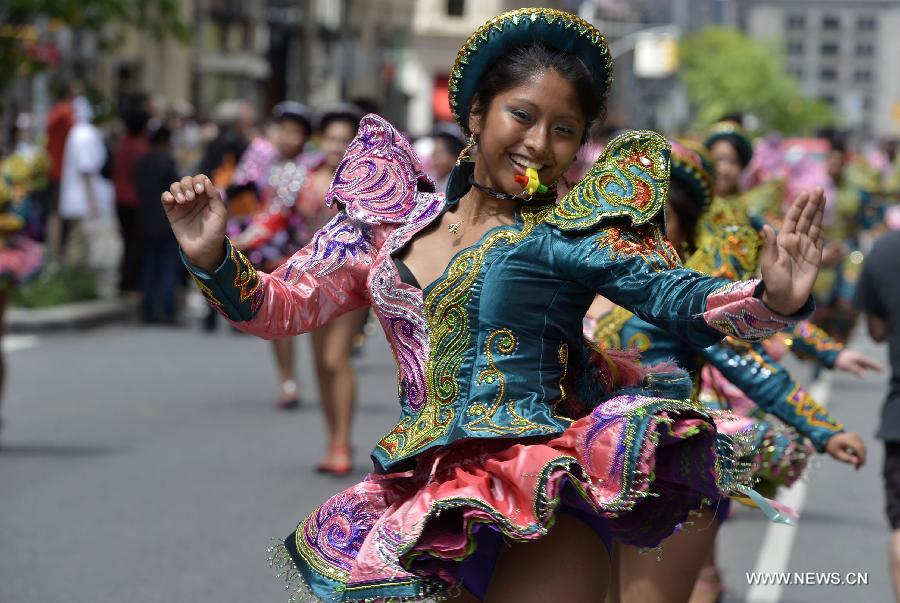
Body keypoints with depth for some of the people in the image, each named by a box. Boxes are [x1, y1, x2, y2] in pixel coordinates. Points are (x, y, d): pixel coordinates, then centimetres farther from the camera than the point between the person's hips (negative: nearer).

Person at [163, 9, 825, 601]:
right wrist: (213, 257, -4)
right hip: (413, 500, 4)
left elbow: (680, 297, -13)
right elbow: (280, 306, 15)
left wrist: (772, 299, -33)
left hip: (537, 507, -4)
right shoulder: (392, 217, 10)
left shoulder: (573, 232, -2)